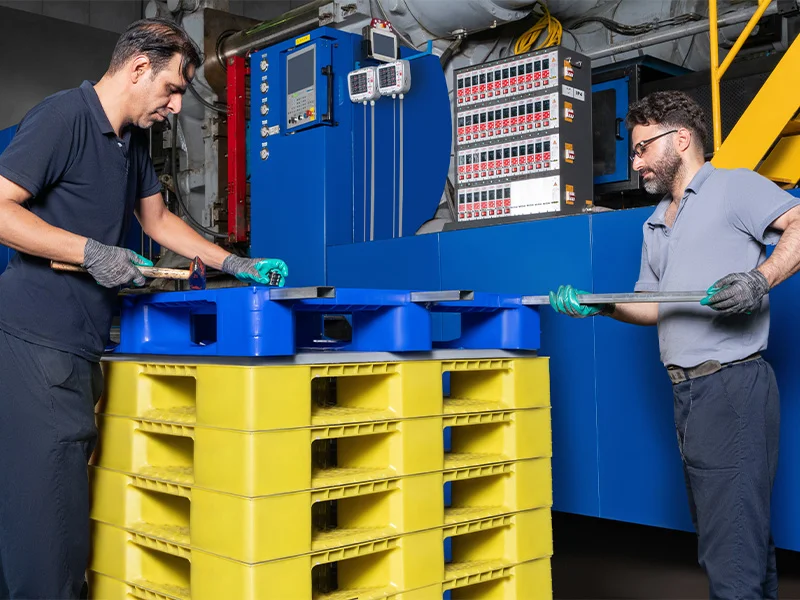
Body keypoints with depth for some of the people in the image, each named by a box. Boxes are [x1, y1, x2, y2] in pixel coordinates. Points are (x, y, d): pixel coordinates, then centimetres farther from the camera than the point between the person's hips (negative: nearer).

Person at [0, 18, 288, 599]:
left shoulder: (133, 139, 19)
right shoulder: (62, 116, -10)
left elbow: (158, 218, 29)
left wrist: (234, 263, 22)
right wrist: (93, 253, -17)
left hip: (83, 345, 9)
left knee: (68, 502, 10)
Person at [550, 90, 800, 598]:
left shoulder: (734, 187, -3)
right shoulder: (656, 224, 22)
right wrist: (598, 306, 7)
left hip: (733, 385, -9)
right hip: (688, 391, 9)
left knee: (732, 545, -9)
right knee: (742, 531, 17)